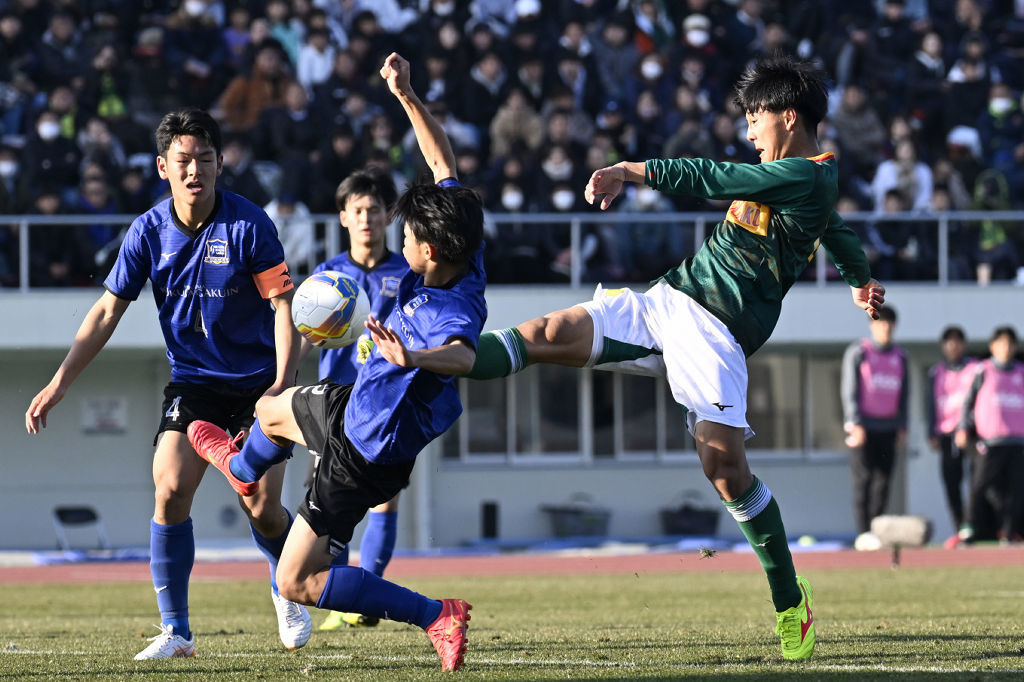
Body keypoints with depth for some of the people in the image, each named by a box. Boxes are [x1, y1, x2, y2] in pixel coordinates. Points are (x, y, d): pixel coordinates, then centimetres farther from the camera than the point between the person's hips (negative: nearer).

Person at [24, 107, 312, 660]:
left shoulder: (248, 225, -13)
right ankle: (175, 631, -8)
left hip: (257, 382, -2)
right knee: (170, 489, -17)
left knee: (263, 509, -6)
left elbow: (284, 303, -13)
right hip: (192, 381, 2)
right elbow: (107, 311, 2)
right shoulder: (149, 231, -4)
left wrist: (282, 385, -24)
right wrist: (58, 385, -3)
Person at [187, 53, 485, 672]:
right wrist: (407, 97, -9)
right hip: (354, 403, 9)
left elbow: (462, 355, -65)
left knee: (299, 582, -3)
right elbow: (444, 162, -4)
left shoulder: (451, 311, -39)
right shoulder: (465, 263, -14)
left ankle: (438, 617, -8)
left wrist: (414, 358, -84)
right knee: (273, 410, 36)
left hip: (368, 452, -9)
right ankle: (244, 467, 73)